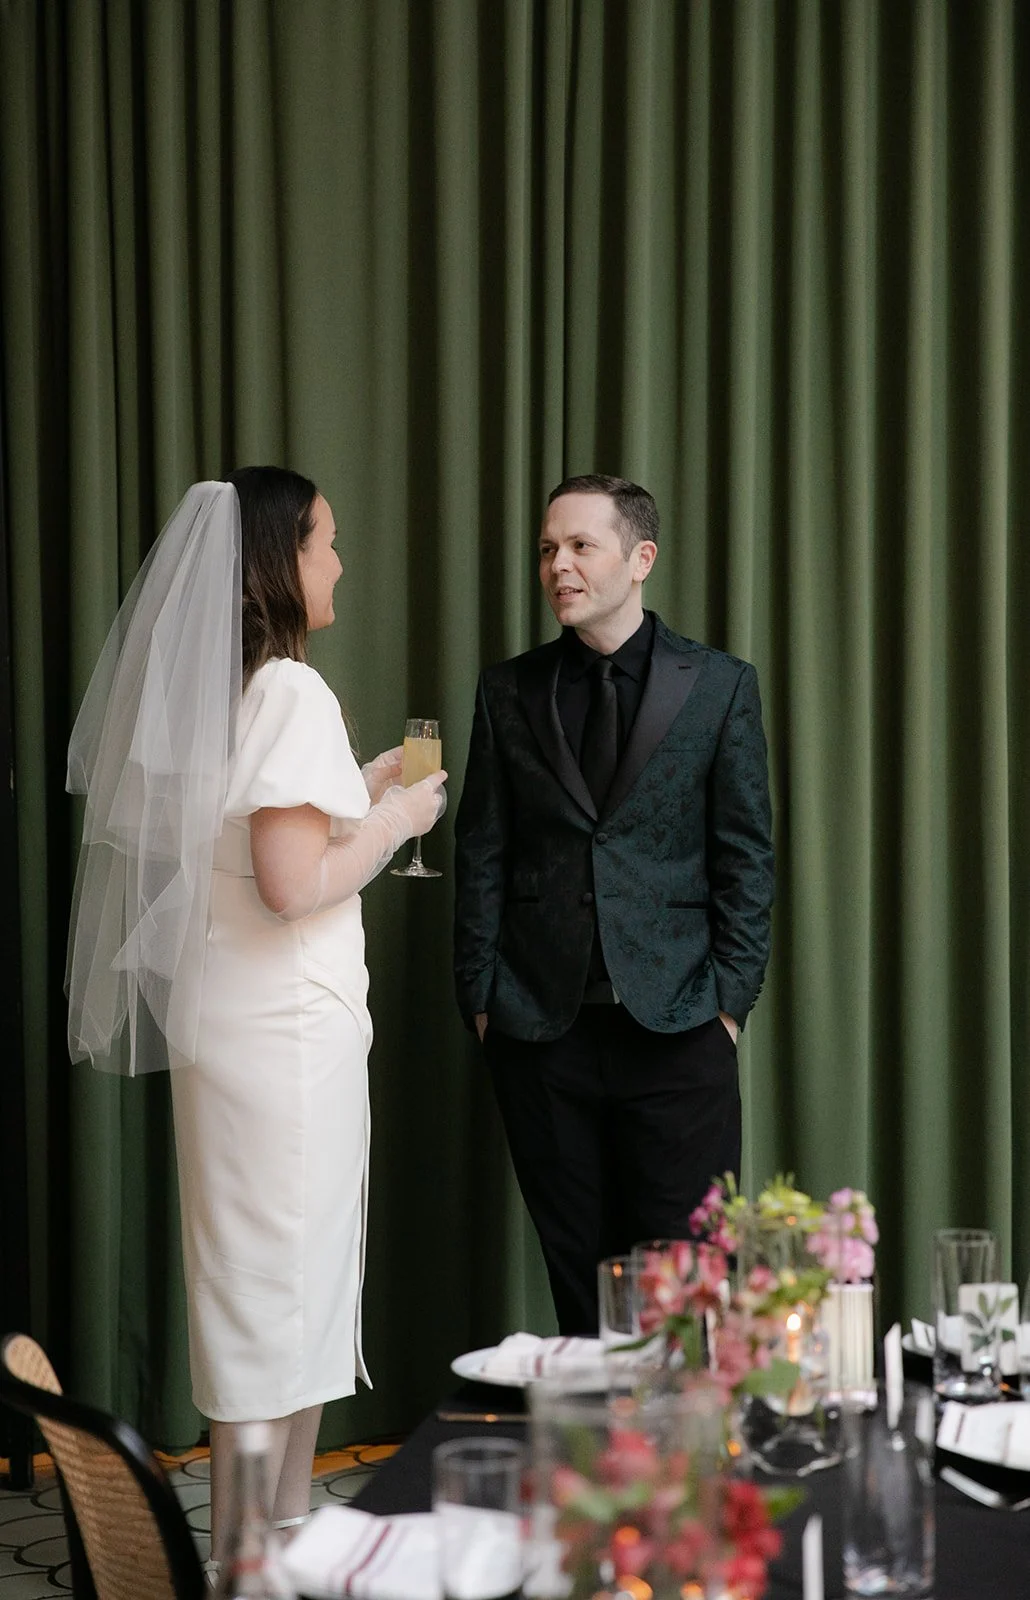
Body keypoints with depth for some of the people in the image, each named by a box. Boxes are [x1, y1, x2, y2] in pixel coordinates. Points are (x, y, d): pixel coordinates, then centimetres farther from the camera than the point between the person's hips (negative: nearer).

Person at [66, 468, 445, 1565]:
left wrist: (359, 791, 17)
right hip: (287, 1026, -9)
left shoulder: (210, 688, 10)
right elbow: (294, 882, -23)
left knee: (259, 1269, 16)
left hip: (232, 1020, 9)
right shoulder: (291, 692, -17)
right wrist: (394, 819, -9)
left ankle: (280, 1518, 28)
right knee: (283, 1270, 0)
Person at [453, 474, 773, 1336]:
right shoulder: (508, 691, 8)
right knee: (577, 1272, 8)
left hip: (676, 1028, -2)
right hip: (540, 1028, 2)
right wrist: (482, 997, 2)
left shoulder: (721, 685, 3)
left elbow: (746, 855, 2)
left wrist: (730, 999, -4)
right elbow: (482, 854, 8)